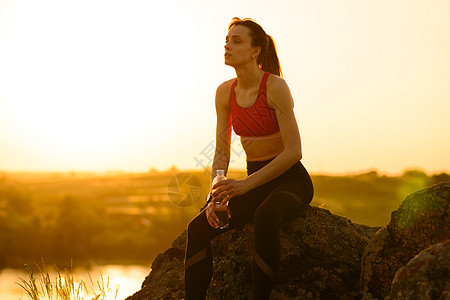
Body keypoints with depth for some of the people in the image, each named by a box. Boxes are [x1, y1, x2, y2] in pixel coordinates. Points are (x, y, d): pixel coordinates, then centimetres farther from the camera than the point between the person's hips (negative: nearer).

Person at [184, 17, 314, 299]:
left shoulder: (275, 87, -16)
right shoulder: (225, 92, 2)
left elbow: (294, 151, -20)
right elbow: (222, 154, 5)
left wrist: (247, 183, -27)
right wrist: (216, 197, -12)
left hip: (290, 179, -6)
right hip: (254, 182, 6)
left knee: (265, 216, -39)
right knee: (198, 227, -16)